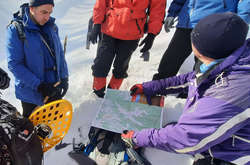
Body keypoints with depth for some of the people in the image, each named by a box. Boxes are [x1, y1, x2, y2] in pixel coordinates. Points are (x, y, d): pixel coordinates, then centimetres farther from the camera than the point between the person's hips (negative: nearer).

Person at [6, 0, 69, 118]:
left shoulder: (51, 26, 1)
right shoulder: (16, 29, -14)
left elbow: (59, 54, 7)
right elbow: (14, 65, -16)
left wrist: (64, 77, -1)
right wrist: (38, 85, -21)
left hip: (54, 88, 4)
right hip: (31, 92, -4)